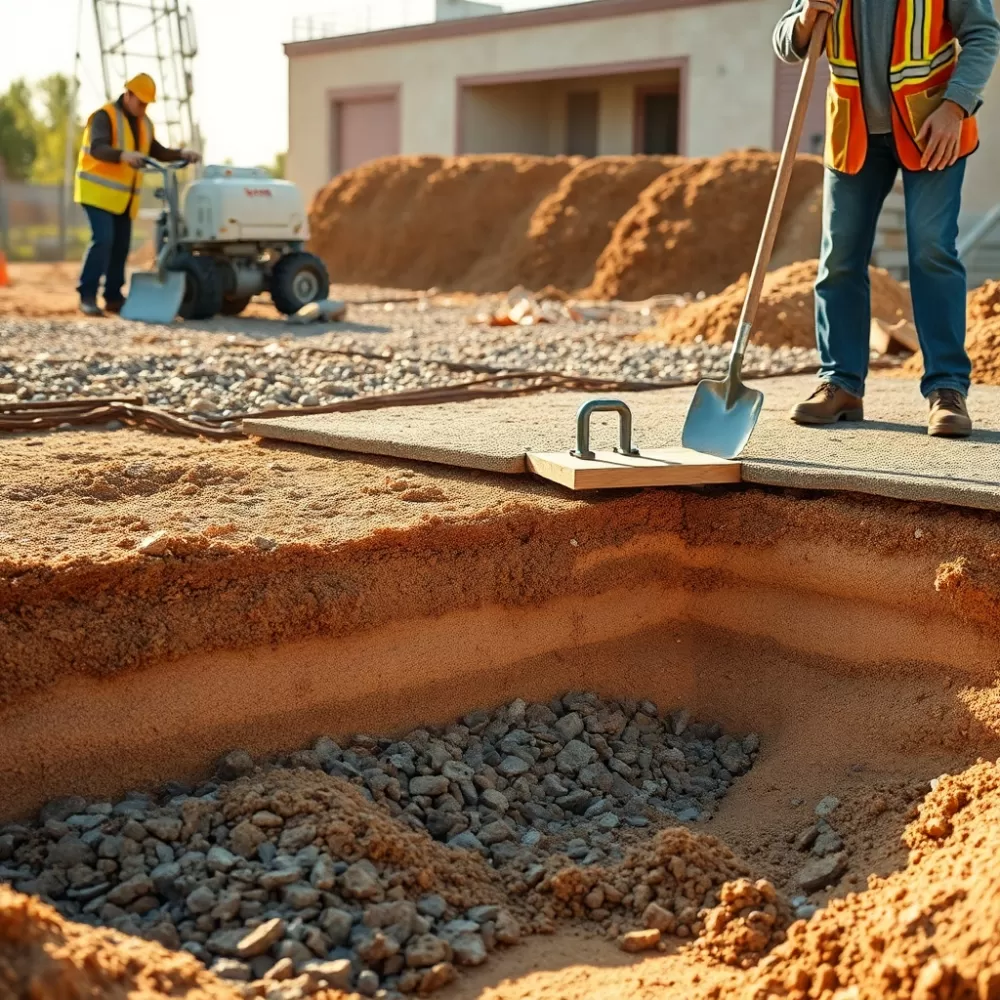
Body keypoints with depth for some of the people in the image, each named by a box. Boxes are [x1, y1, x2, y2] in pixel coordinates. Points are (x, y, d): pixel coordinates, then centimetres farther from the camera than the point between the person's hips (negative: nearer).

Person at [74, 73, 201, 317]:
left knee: (121, 245, 7)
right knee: (103, 239, -18)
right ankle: (87, 296, -13)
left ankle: (113, 297, 16)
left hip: (124, 196, 8)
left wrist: (181, 154, 1)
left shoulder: (144, 123, 12)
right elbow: (97, 148, -28)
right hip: (99, 191, -7)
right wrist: (123, 155, -46)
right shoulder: (104, 116, -12)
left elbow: (157, 152, 19)